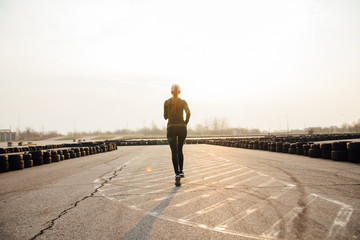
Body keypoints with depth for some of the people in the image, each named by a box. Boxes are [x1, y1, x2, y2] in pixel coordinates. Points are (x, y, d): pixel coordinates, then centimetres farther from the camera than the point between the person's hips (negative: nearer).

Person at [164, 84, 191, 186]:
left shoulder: (166, 102, 4)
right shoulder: (183, 102, 2)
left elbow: (165, 117, 11)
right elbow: (188, 112, -14)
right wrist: (185, 123, 1)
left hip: (171, 128, -1)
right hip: (182, 128, 1)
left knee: (174, 152, -4)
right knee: (180, 149, 21)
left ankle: (177, 174, -19)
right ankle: (181, 171, 19)